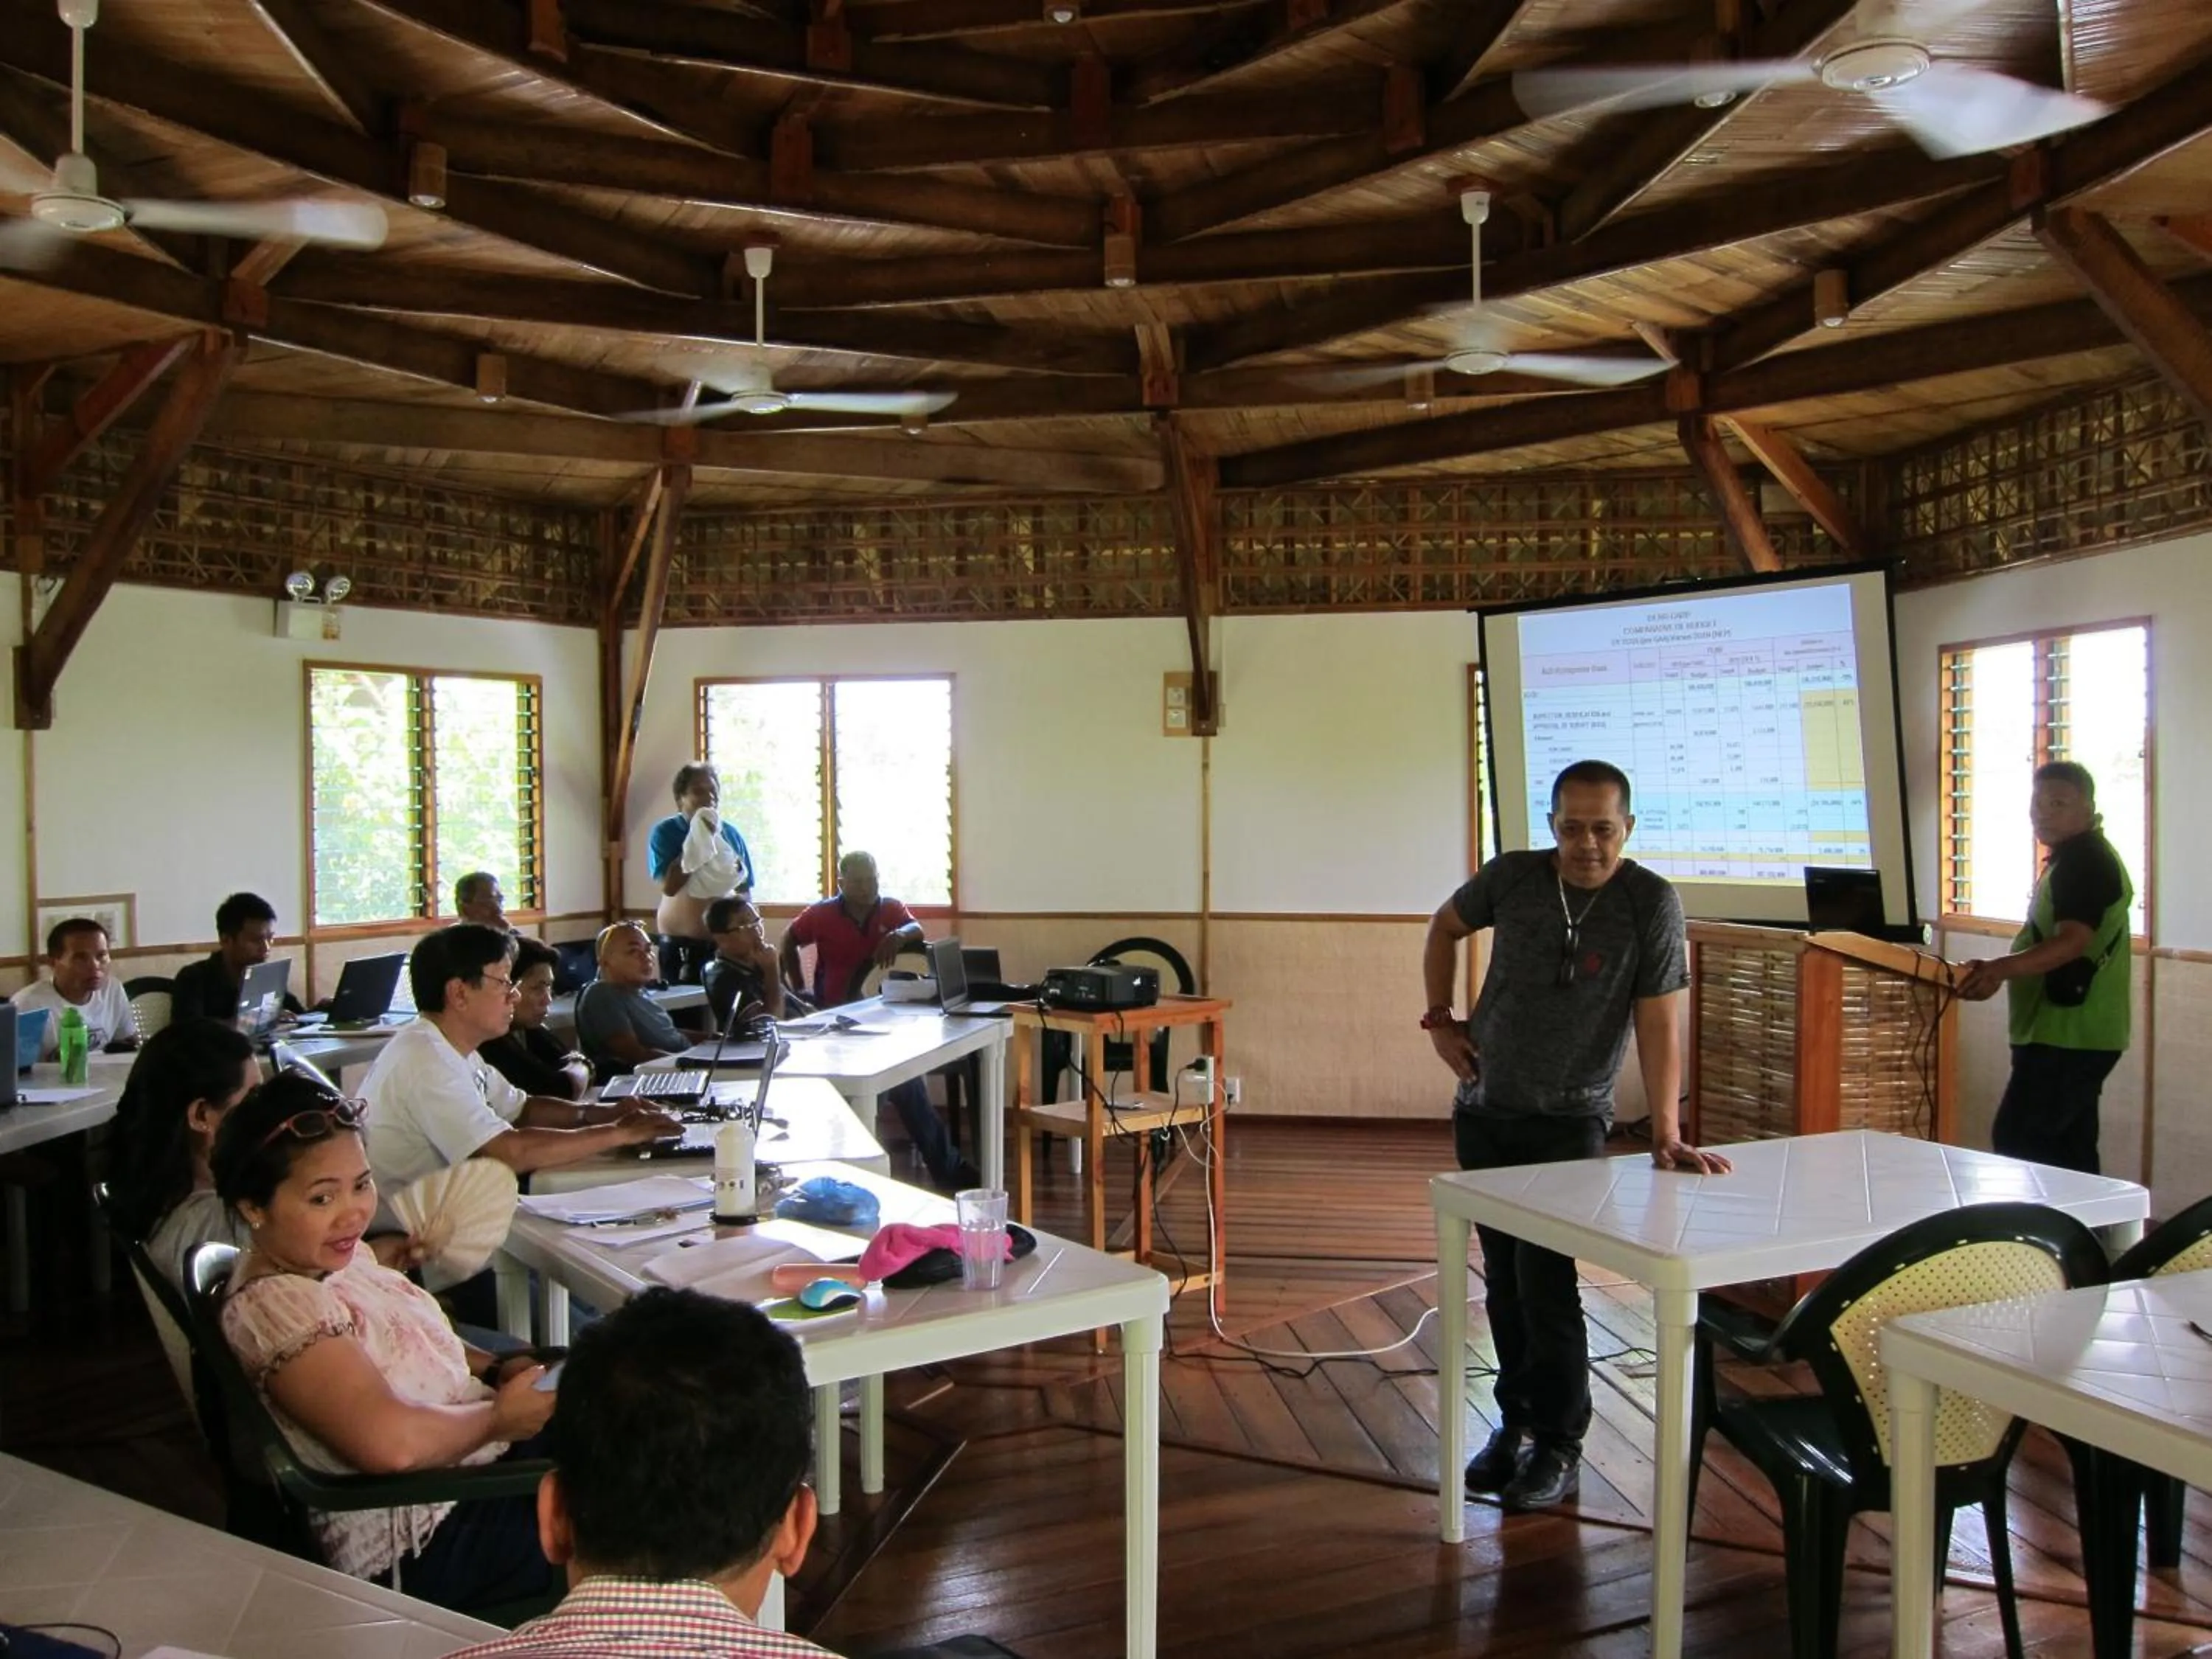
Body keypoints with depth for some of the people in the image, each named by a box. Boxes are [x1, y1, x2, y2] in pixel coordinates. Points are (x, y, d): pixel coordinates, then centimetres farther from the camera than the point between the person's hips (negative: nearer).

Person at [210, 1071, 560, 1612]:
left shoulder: (338, 1258, 6)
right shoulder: (275, 1303, -22)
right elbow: (392, 1442, -33)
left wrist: (496, 1369, 4)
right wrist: (500, 1415, -16)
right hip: (427, 1546, -9)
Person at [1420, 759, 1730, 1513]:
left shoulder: (1651, 902, -14)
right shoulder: (1511, 877, -4)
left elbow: (1659, 1021, -18)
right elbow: (1445, 926, 15)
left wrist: (1666, 1133, -24)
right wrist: (1440, 1018, 6)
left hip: (1569, 1120, -4)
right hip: (1483, 1109, 4)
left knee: (1545, 1282, -7)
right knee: (1504, 1280, 12)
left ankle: (1558, 1448, 10)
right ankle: (1516, 1423, 29)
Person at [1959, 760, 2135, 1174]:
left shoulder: (2083, 862, -15)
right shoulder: (2083, 858, 19)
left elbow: (2074, 940, -30)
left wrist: (2002, 967, -44)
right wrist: (2002, 972, 29)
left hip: (2066, 1038, -11)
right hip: (2075, 1036, 11)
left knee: (2015, 1144, -13)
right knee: (2071, 1152, 13)